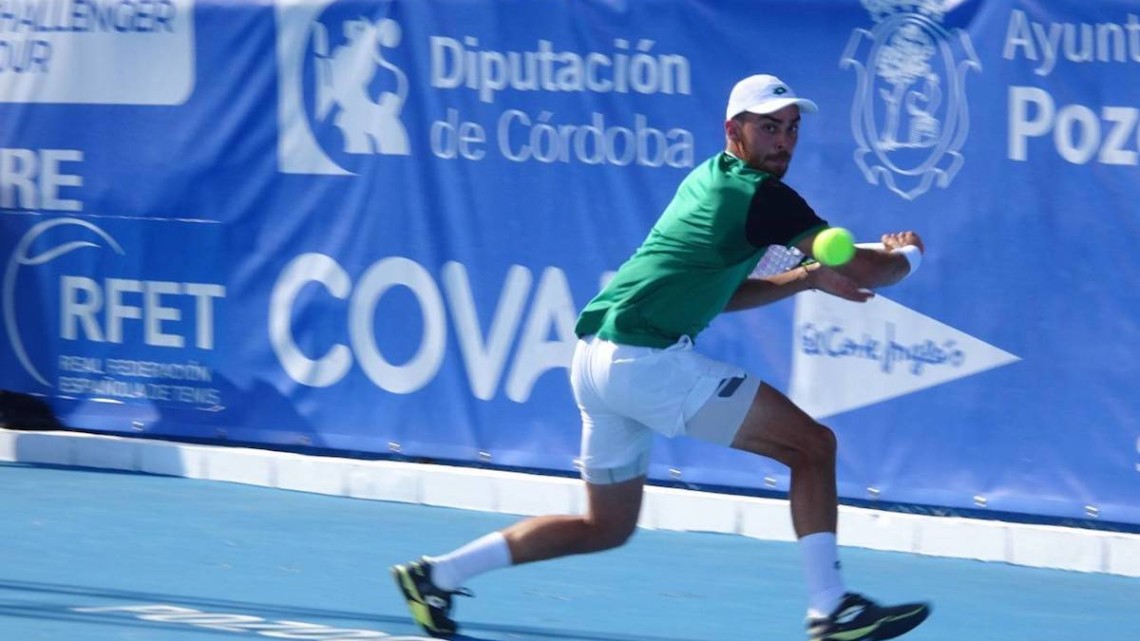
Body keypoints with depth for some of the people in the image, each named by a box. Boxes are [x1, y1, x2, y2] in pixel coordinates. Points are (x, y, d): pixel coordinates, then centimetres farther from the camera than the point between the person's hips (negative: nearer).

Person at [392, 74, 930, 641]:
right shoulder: (762, 195, -10)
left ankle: (435, 575, 22)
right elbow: (860, 270, -13)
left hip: (597, 360, 9)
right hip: (647, 361, -9)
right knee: (813, 445, -5)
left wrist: (807, 277, 15)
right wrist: (906, 255, 8)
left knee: (606, 526, 22)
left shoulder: (709, 179, 18)